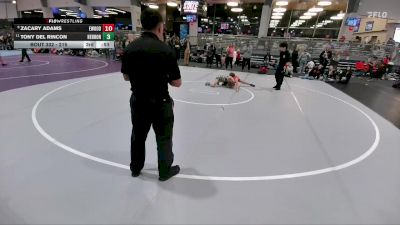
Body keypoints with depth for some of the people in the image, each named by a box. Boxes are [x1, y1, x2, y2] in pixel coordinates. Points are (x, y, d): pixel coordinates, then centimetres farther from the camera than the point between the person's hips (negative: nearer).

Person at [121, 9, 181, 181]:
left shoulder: (130, 48, -3)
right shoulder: (165, 49, -16)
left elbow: (126, 77, 7)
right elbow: (177, 83, -12)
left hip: (138, 101, 5)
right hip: (160, 102, -4)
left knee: (138, 135, 22)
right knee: (164, 138, 14)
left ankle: (135, 168, 42)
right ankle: (165, 171, 32)